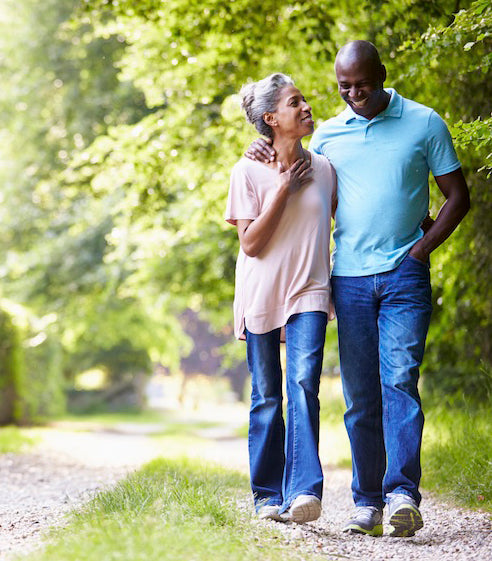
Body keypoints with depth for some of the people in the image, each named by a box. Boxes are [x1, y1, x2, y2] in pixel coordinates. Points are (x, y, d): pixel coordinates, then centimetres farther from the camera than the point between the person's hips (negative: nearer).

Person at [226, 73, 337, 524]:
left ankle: (304, 491, -23)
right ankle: (268, 496, 15)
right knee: (267, 396, 4)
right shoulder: (249, 172, -2)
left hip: (308, 293, 1)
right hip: (261, 295, -1)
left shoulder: (324, 169, 8)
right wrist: (285, 189, -12)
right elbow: (251, 243, -9)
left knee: (304, 384, -16)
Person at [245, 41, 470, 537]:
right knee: (359, 396, 3)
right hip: (349, 278, 3)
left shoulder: (424, 123, 4)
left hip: (404, 276, -3)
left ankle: (403, 494, -20)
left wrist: (422, 246, -4)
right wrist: (268, 156, 8)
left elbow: (458, 196, 7)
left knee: (399, 379, -16)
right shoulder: (326, 135, 12)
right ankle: (367, 501, 10)